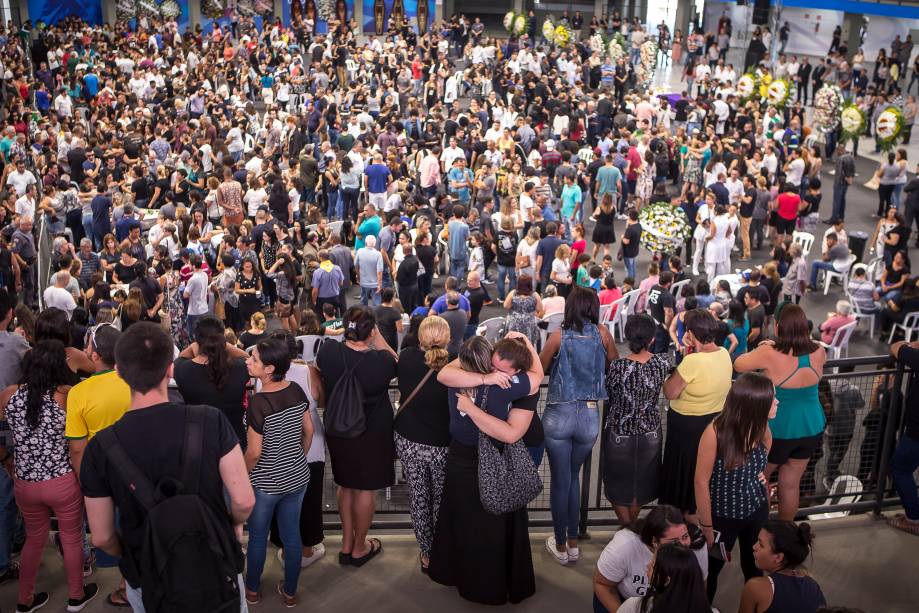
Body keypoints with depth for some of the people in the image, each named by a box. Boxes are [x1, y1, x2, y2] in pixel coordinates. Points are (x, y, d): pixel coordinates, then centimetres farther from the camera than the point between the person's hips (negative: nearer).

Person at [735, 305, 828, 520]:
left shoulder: (770, 354, -26)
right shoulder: (818, 352, -11)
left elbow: (738, 365, -11)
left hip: (778, 431, -4)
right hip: (811, 428, 4)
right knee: (791, 483, 19)